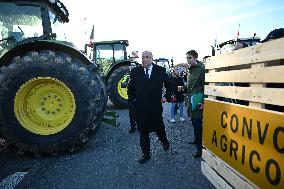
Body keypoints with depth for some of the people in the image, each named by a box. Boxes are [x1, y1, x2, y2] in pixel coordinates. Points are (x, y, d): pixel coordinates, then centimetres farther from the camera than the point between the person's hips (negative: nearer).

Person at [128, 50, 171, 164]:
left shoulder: (160, 70, 1)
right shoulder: (135, 71, 4)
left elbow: (169, 84, 14)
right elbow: (130, 87, 14)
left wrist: (166, 96, 4)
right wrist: (132, 99, 3)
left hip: (156, 106, -1)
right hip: (140, 107, 1)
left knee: (159, 127, 13)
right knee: (143, 131, 8)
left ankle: (164, 142, 46)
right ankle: (145, 154, 22)